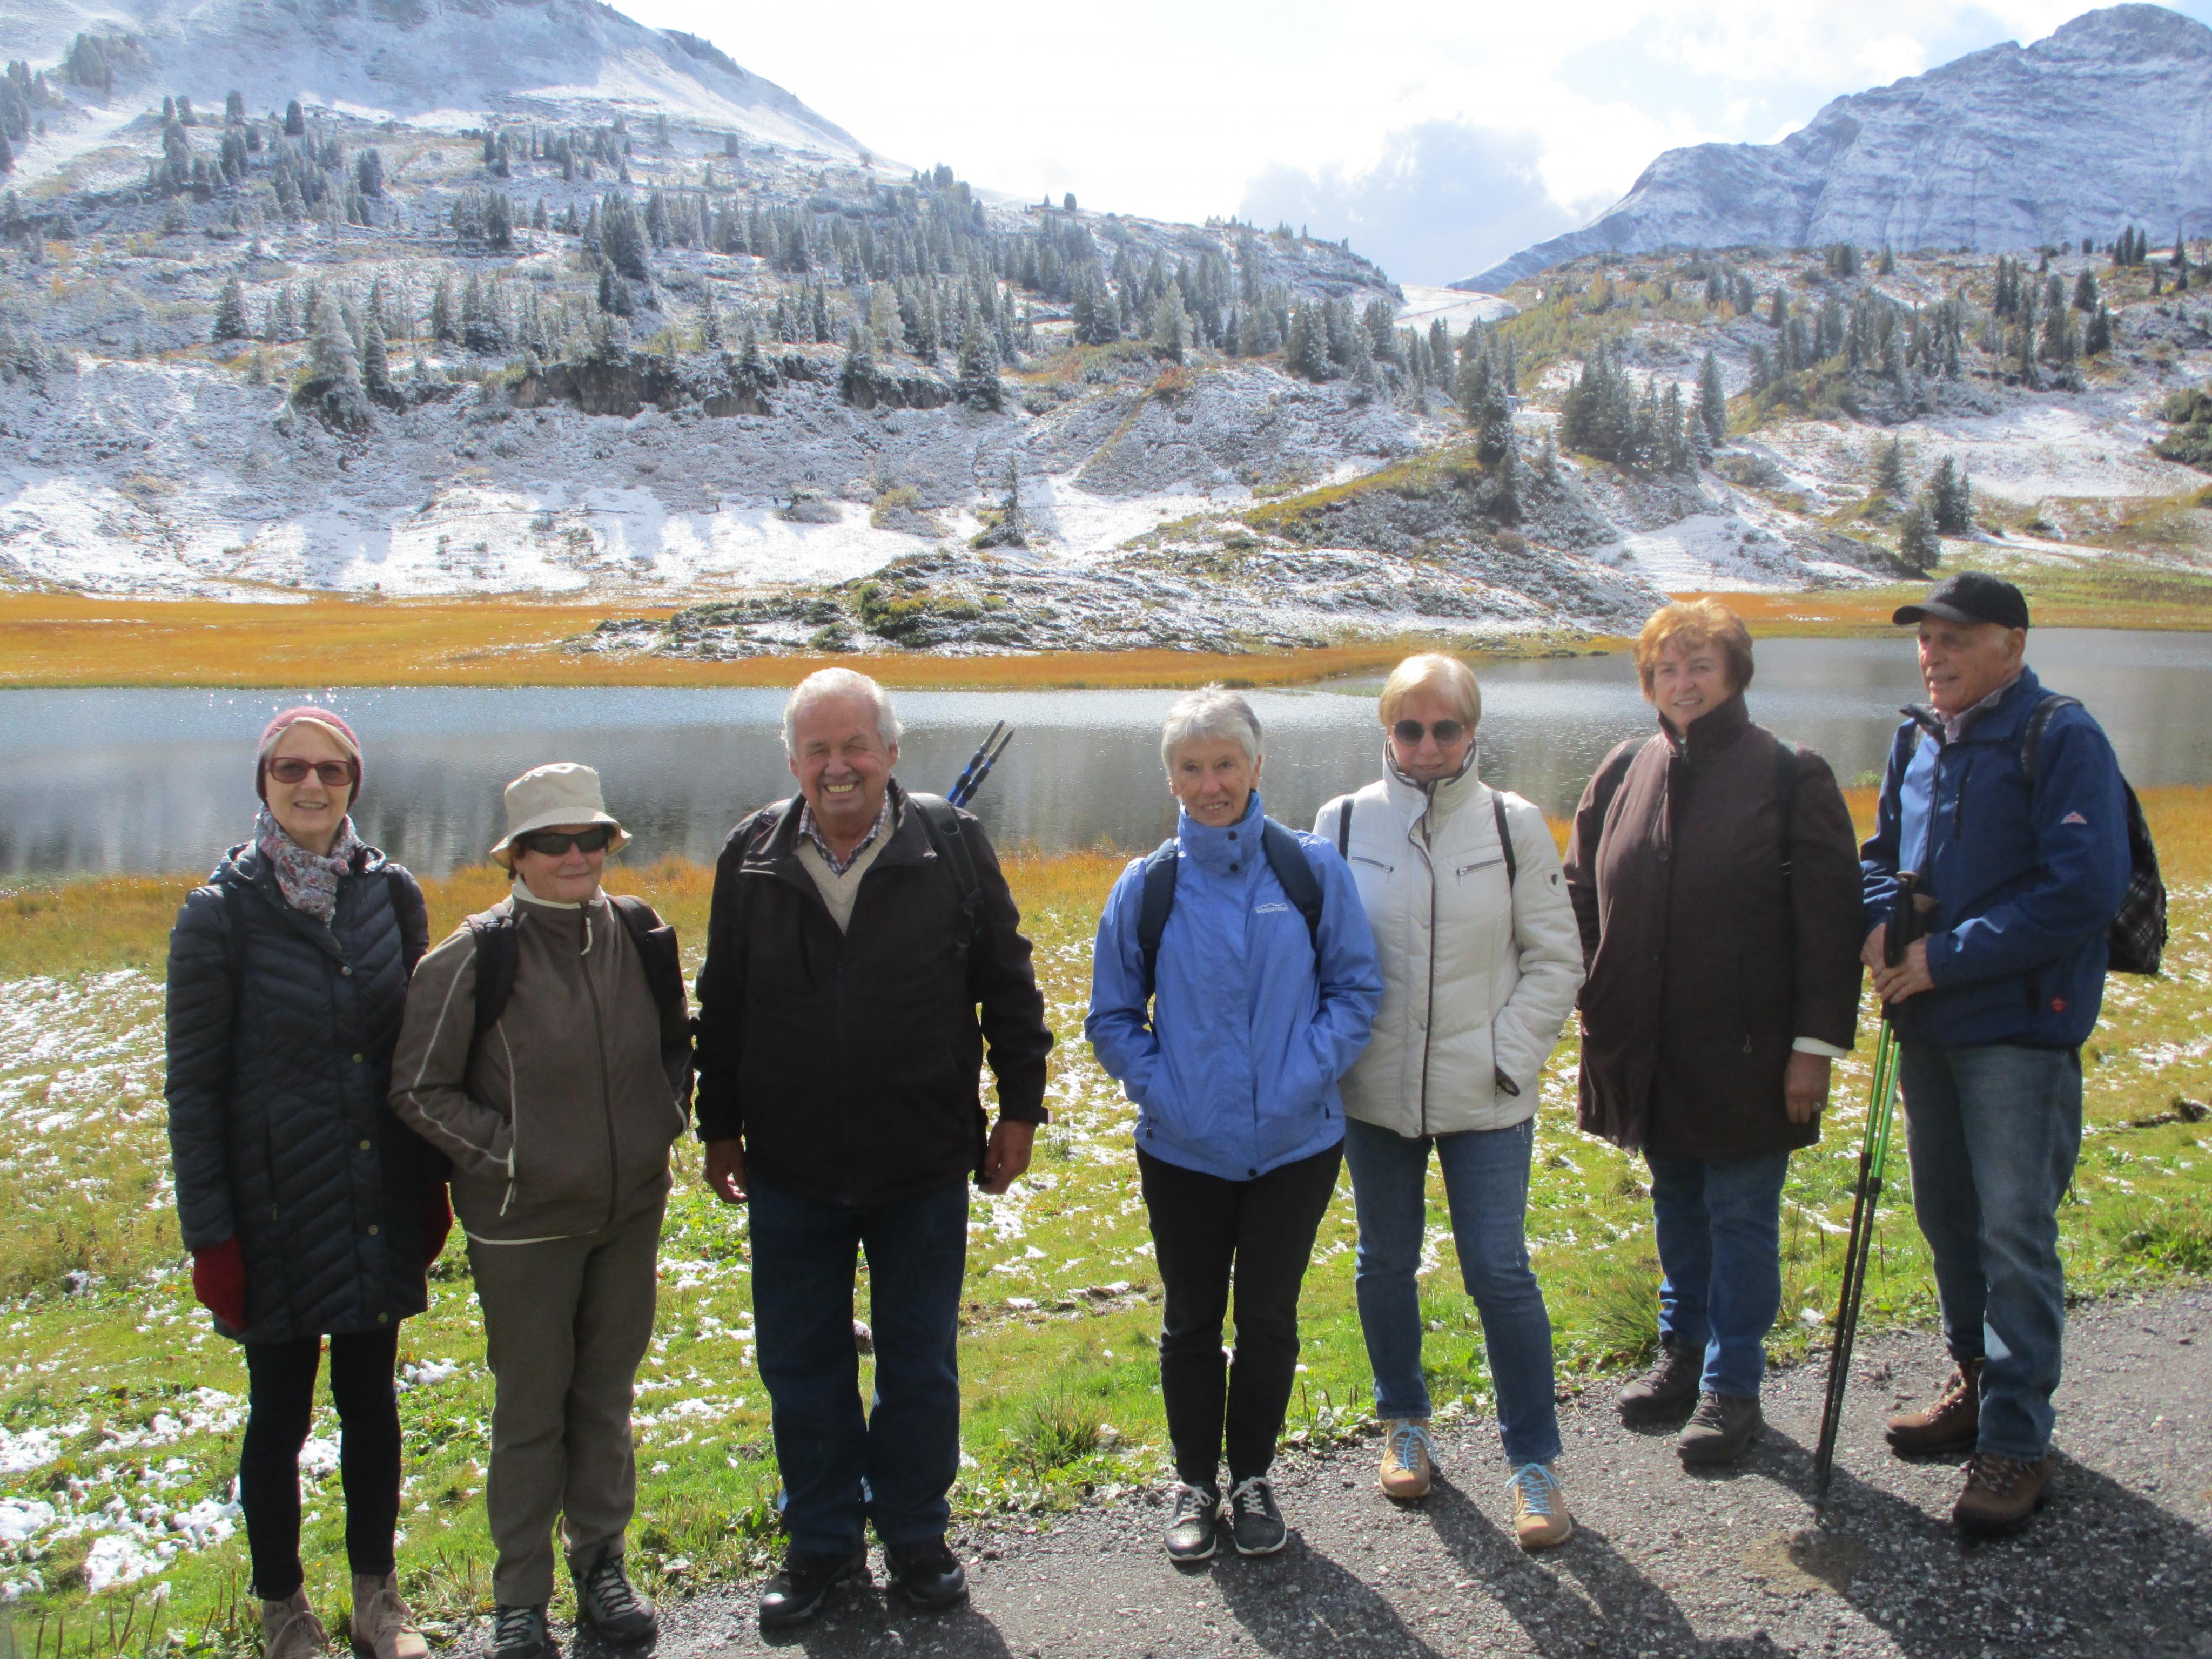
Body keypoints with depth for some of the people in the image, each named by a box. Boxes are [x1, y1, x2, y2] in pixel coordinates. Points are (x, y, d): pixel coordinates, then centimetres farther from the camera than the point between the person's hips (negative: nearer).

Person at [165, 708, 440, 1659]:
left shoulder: (390, 895, 1)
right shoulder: (222, 913, -9)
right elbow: (192, 1083, -6)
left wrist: (430, 1180, 8)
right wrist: (208, 1232, -8)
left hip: (378, 1206, 3)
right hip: (277, 1211, -3)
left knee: (372, 1402, 14)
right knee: (280, 1411, 10)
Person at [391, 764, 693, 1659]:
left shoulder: (641, 937, -2)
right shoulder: (477, 957, -14)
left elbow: (677, 1043, 15)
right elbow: (418, 1088, -7)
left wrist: (665, 1118, 2)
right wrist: (506, 1153, -12)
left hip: (632, 1211, 4)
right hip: (525, 1222, -3)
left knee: (607, 1393, 16)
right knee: (531, 1409, 8)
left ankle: (601, 1565, 33)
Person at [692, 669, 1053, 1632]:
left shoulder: (951, 846, -5)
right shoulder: (753, 857, 0)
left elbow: (1007, 985, 2)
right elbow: (721, 1006, 8)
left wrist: (1019, 1110, 2)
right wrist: (720, 1129, 11)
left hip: (924, 1165, -1)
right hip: (792, 1167, 2)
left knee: (921, 1368, 12)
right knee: (801, 1367, 12)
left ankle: (915, 1535, 32)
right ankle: (823, 1541, 31)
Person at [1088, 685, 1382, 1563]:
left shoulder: (1311, 868, -5)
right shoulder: (1147, 887, -4)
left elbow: (1356, 987, 1)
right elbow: (1112, 1015, 6)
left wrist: (1307, 1076, -11)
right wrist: (1158, 1087, -9)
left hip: (1295, 1144, 0)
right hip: (1184, 1150, 1)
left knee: (1269, 1316, 12)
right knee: (1192, 1320, 13)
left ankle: (1254, 1476, 33)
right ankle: (1195, 1484, 32)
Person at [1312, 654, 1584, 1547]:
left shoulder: (1513, 824, -3)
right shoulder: (1344, 822, -1)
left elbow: (1555, 959, 2)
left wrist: (1509, 1054, -7)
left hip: (1485, 1098, -1)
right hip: (1374, 1092, 2)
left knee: (1500, 1272, -1)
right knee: (1386, 1264, 14)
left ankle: (1534, 1460, 16)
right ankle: (1404, 1423, 36)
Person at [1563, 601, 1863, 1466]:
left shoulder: (1789, 775, -7)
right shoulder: (1625, 772, 5)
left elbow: (1829, 918, -9)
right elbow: (1583, 894, 11)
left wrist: (1816, 1043, -13)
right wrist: (1598, 1009, 4)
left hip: (1746, 1048, -4)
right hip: (1650, 1047, 4)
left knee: (1740, 1217, 5)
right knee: (1675, 1206, 18)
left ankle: (1732, 1386, 18)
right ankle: (1683, 1353, 34)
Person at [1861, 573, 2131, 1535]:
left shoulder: (2061, 739, -12)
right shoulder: (1918, 741, 10)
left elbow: (2084, 890, -19)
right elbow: (1883, 854, 20)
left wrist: (1947, 957, -18)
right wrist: (1882, 924, -2)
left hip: (2021, 1029, -7)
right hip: (1928, 1021, 7)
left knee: (2014, 1233, -5)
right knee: (1948, 1217, 17)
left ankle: (2016, 1440, 6)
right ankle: (1978, 1383, 34)